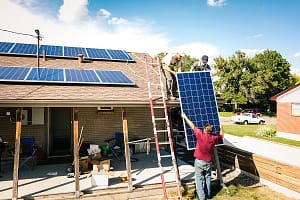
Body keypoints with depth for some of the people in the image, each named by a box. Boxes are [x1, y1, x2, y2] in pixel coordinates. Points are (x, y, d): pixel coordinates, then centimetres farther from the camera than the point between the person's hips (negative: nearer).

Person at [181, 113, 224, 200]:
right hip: (209, 162, 3)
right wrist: (221, 128, 31)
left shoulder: (200, 134, -17)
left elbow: (192, 126, -6)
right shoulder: (214, 138, -9)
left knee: (199, 179, 6)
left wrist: (184, 117, 6)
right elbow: (221, 135, 13)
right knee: (207, 177, 20)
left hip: (199, 161, -3)